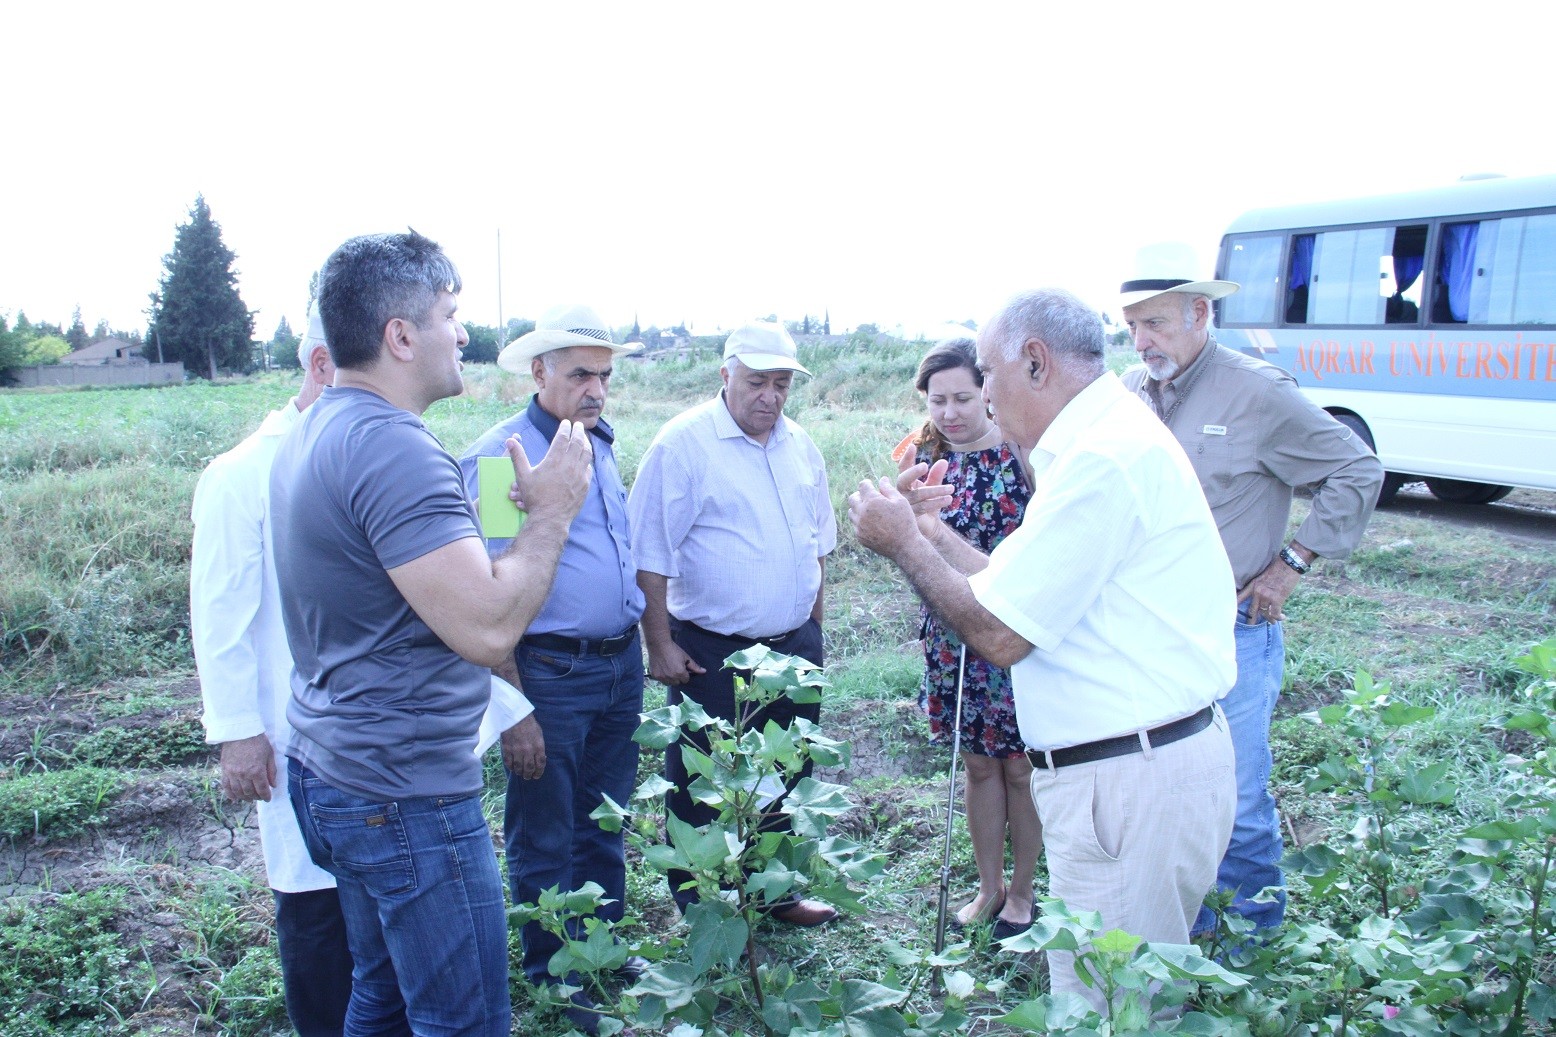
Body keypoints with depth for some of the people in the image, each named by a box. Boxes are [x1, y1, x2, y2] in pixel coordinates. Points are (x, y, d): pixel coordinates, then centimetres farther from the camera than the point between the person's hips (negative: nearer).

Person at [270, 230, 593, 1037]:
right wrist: (552, 512, -15)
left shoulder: (315, 434, 9)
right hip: (406, 797, -10)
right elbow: (487, 628, -29)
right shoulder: (396, 450, -23)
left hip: (332, 775, 10)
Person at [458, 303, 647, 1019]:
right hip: (549, 674, -7)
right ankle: (552, 974, 29)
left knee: (605, 824, 20)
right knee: (544, 839, 10)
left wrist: (640, 649, 16)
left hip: (621, 664, 7)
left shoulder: (602, 443, 8)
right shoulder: (498, 456, -15)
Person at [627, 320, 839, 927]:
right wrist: (661, 646, -15)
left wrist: (812, 627, 17)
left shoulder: (800, 447, 8)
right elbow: (649, 558, -13)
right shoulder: (683, 444, -12)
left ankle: (776, 892, 36)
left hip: (795, 647, 6)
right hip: (712, 656, -6)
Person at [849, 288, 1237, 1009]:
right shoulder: (1110, 436, 14)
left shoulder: (1101, 456, -20)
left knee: (1099, 1011, 3)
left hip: (1133, 781, -10)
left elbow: (998, 634, -19)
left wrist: (903, 542, -6)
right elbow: (1020, 595, 15)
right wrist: (932, 530, 16)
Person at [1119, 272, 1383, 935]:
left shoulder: (1257, 393, -10)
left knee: (1236, 801, 3)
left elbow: (1357, 472, -2)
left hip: (1230, 633, -5)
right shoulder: (1126, 394, 5)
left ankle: (1254, 937, 26)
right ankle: (1187, 923, 33)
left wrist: (1291, 563, -6)